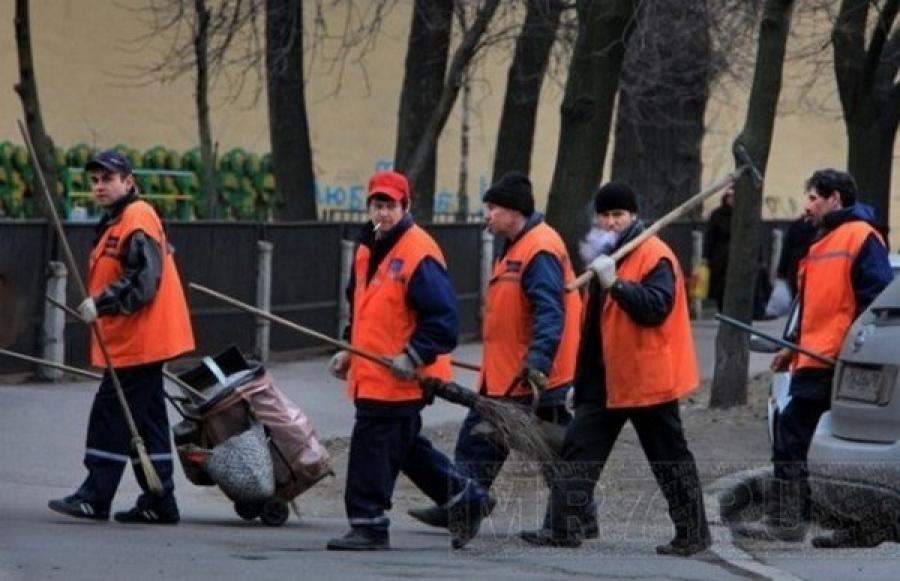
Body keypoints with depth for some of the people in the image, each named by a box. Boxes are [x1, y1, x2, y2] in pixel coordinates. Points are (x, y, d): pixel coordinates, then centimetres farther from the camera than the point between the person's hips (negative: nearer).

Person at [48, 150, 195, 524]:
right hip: (137, 342, 11)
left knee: (110, 415, -8)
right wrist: (97, 306, 16)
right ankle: (158, 503, 15)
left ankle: (94, 498, -6)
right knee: (145, 419, 12)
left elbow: (142, 281, -23)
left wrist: (101, 304, -23)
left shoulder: (137, 220, -15)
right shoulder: (116, 223, 17)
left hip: (139, 341, -11)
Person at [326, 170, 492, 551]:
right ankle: (463, 496, 29)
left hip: (398, 376, -10)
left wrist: (414, 356, -23)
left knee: (373, 446, -7)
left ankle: (369, 526, 1)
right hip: (370, 373, 10)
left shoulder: (419, 254, -16)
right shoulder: (366, 251, 13)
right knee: (404, 446, 17)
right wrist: (351, 350, 19)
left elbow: (443, 316, -19)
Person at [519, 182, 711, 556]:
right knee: (580, 446, 3)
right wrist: (583, 379, 21)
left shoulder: (655, 257, -13)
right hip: (606, 377, 8)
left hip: (646, 378, -8)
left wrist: (615, 283, -33)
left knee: (669, 459, 1)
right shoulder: (605, 255, 15)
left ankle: (693, 533, 10)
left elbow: (655, 308, -27)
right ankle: (564, 527, 4)